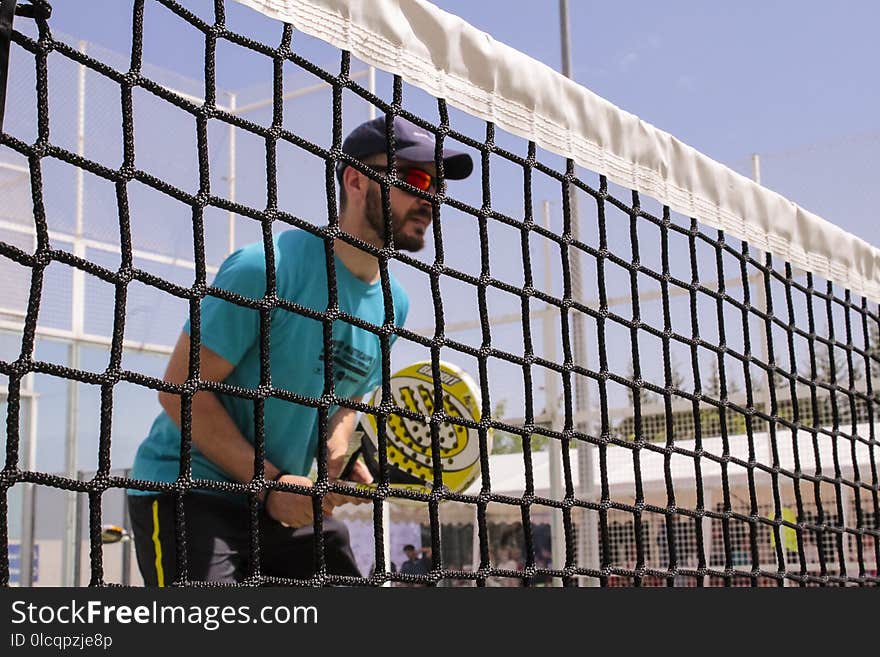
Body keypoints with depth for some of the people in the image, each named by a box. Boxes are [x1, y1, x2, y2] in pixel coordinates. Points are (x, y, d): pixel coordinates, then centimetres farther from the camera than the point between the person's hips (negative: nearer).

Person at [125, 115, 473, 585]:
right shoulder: (265, 268, -20)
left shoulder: (392, 304, 3)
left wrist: (337, 451, -5)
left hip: (291, 504, 7)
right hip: (186, 490, -7)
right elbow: (181, 389, -19)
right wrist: (270, 483, -22)